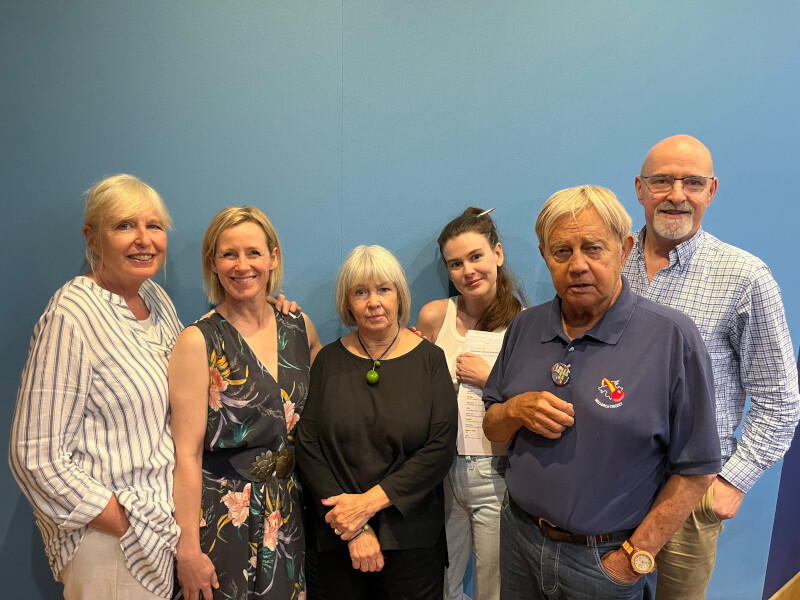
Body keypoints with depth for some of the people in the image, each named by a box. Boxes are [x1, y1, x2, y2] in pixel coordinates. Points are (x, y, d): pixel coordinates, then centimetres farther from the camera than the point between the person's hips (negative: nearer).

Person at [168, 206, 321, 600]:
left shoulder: (299, 327, 0)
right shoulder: (199, 341, -14)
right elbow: (187, 454, -14)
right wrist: (188, 549, -14)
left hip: (287, 516, 5)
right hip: (221, 519, -4)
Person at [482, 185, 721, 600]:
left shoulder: (672, 337, -16)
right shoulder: (525, 327, -1)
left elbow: (695, 470, -13)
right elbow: (491, 428, 7)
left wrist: (635, 558, -12)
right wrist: (516, 410, -14)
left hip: (604, 560, -4)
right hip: (518, 534, 4)